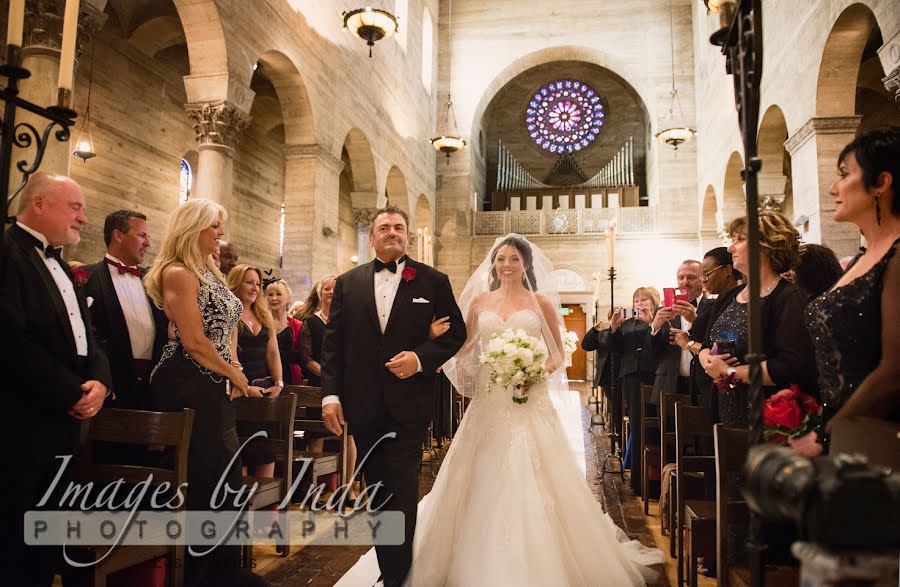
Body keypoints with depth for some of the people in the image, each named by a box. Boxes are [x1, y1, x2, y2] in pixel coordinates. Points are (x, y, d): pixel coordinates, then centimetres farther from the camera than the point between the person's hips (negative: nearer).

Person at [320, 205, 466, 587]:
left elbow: (456, 331, 3)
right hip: (363, 406, 3)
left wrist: (421, 358, -13)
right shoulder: (348, 283, 8)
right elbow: (332, 342, 5)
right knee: (376, 493, 14)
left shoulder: (432, 281, 2)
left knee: (401, 494, 0)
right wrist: (330, 394, -3)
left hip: (408, 405, -3)